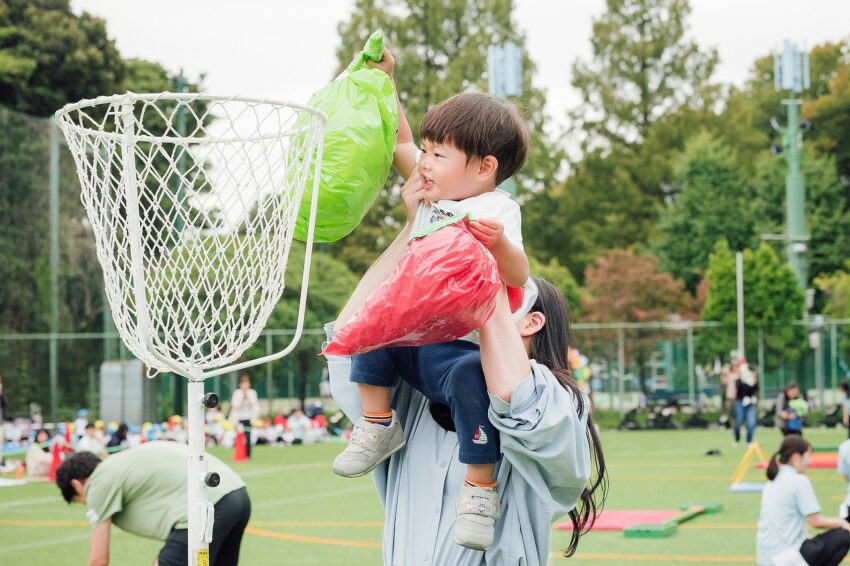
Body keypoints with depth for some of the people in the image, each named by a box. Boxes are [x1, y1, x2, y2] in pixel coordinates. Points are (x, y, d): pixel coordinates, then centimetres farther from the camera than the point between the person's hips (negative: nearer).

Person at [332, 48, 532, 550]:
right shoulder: (434, 193, 9)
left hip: (464, 348, -8)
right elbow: (400, 145, 22)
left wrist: (499, 243, -48)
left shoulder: (496, 210, -14)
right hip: (416, 340, 8)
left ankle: (481, 490, -24)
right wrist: (383, 81, 17)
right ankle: (378, 425, 5)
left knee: (470, 378, -36)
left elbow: (518, 277, -27)